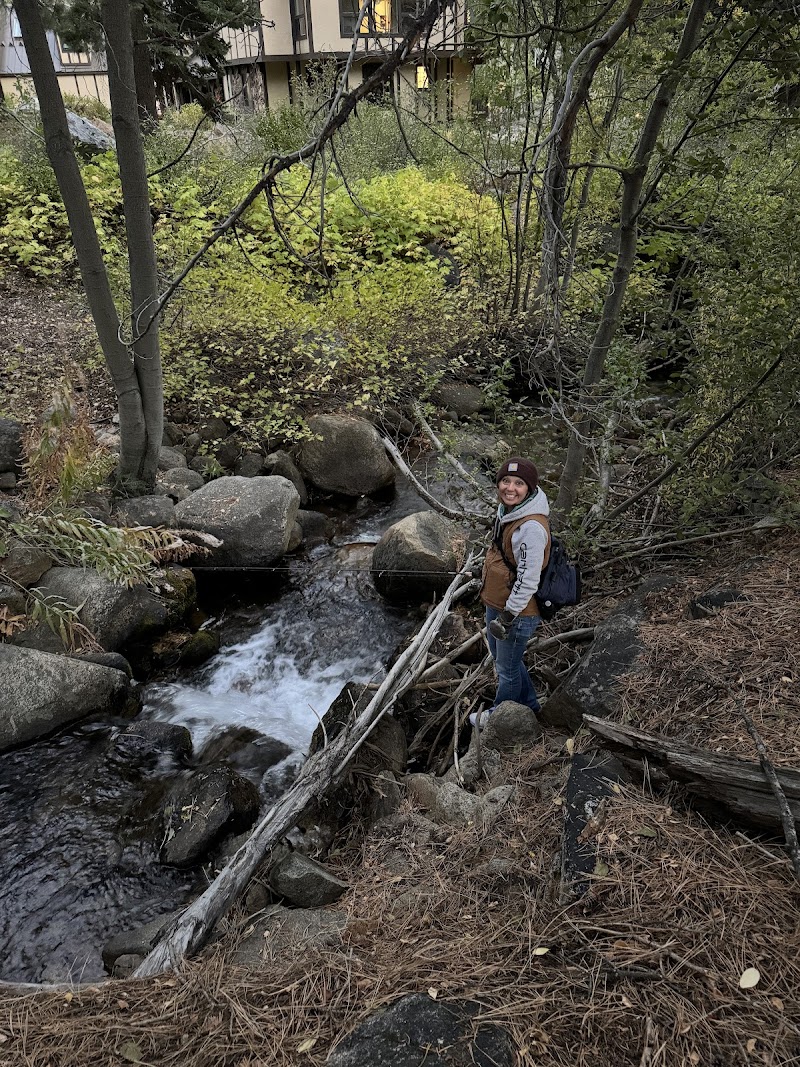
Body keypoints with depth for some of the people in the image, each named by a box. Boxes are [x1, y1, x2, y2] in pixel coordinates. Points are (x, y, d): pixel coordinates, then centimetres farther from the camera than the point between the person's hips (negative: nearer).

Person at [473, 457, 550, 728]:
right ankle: (528, 704, 50)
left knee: (507, 668, 14)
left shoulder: (531, 527, -30)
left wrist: (506, 617, -22)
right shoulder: (508, 509, 0)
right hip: (496, 602, 10)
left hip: (517, 612, -10)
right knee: (500, 656, 28)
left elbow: (528, 580, -28)